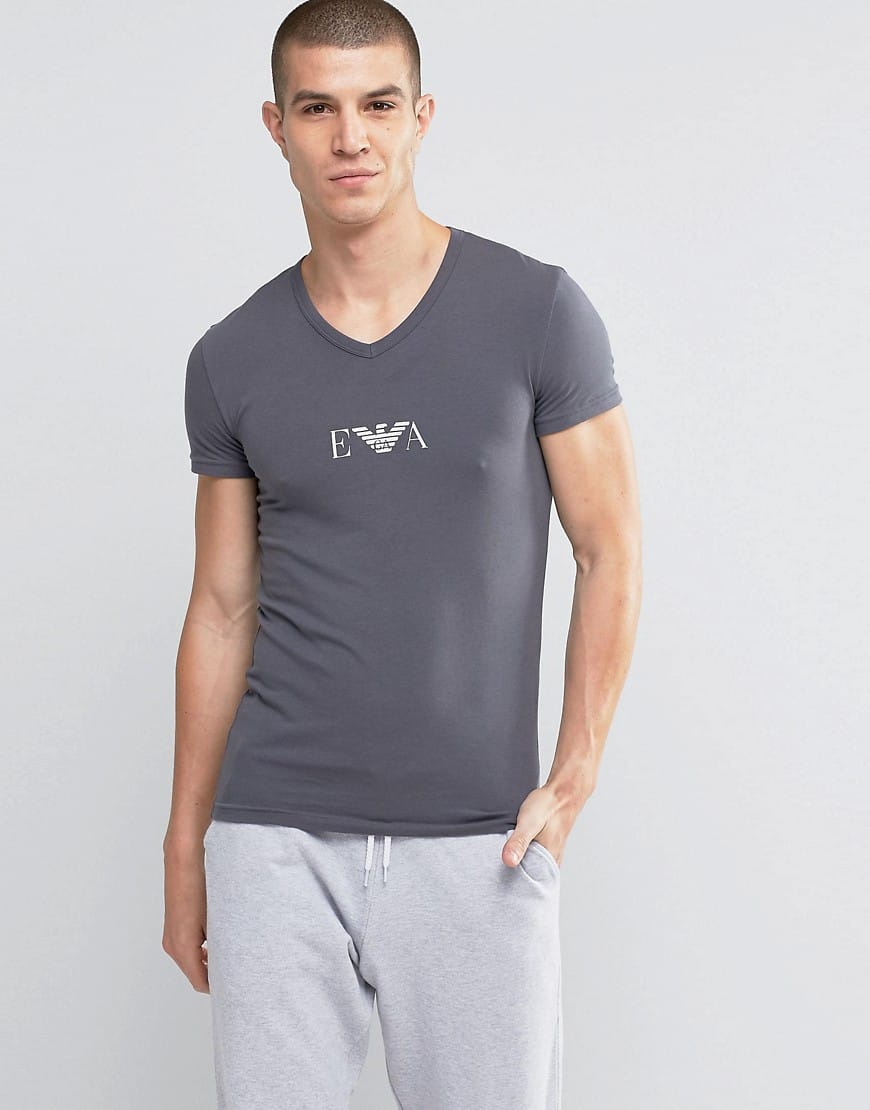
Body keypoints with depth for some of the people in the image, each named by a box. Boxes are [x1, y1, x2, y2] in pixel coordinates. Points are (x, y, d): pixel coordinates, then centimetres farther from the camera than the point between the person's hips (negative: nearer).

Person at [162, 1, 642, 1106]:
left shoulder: (537, 312, -2)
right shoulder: (232, 360, 6)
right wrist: (185, 847, 10)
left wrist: (574, 777, -8)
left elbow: (608, 553, 1)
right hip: (275, 840, 2)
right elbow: (223, 607, 10)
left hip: (479, 842, -1)